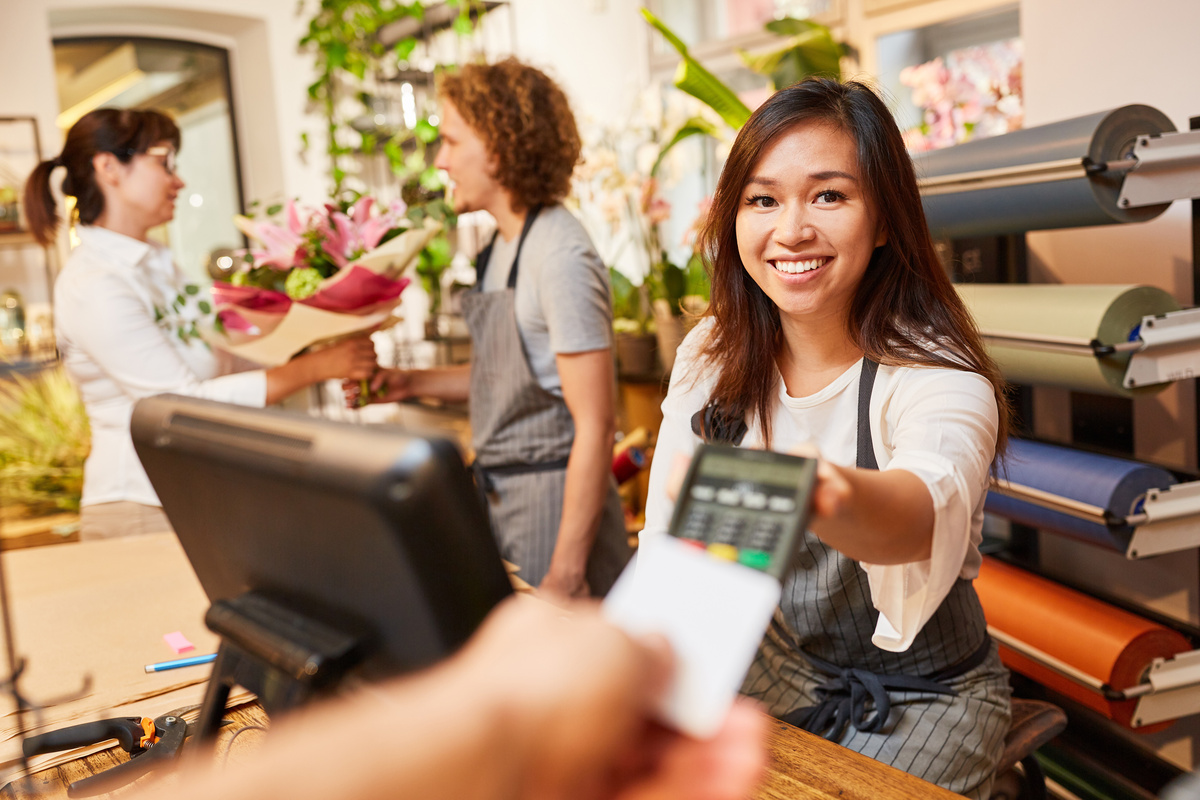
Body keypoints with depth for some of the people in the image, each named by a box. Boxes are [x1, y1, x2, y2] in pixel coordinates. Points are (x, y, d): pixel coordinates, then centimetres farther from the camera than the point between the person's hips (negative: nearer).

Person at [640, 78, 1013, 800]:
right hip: (775, 667, 4)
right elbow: (669, 540, -3)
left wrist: (836, 497, -66)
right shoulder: (710, 357, -6)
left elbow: (929, 503, -44)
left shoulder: (940, 375, -22)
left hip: (923, 694, -3)